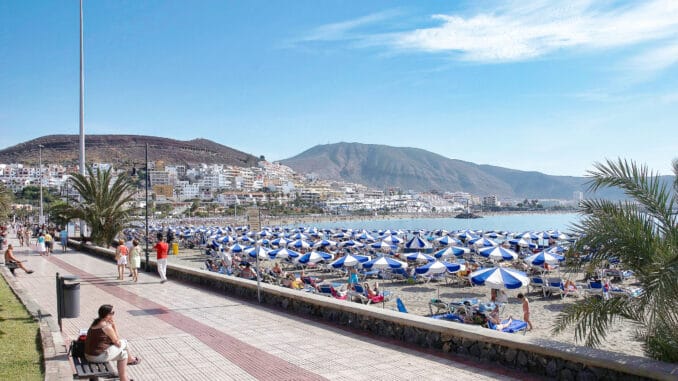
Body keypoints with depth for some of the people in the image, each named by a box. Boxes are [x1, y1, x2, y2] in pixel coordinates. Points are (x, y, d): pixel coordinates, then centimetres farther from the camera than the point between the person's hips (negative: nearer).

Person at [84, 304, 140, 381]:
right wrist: (114, 326, -7)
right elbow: (117, 342, -8)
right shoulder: (107, 327, -20)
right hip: (98, 357, -9)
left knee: (123, 353, 17)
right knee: (124, 343, 4)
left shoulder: (96, 322, 7)